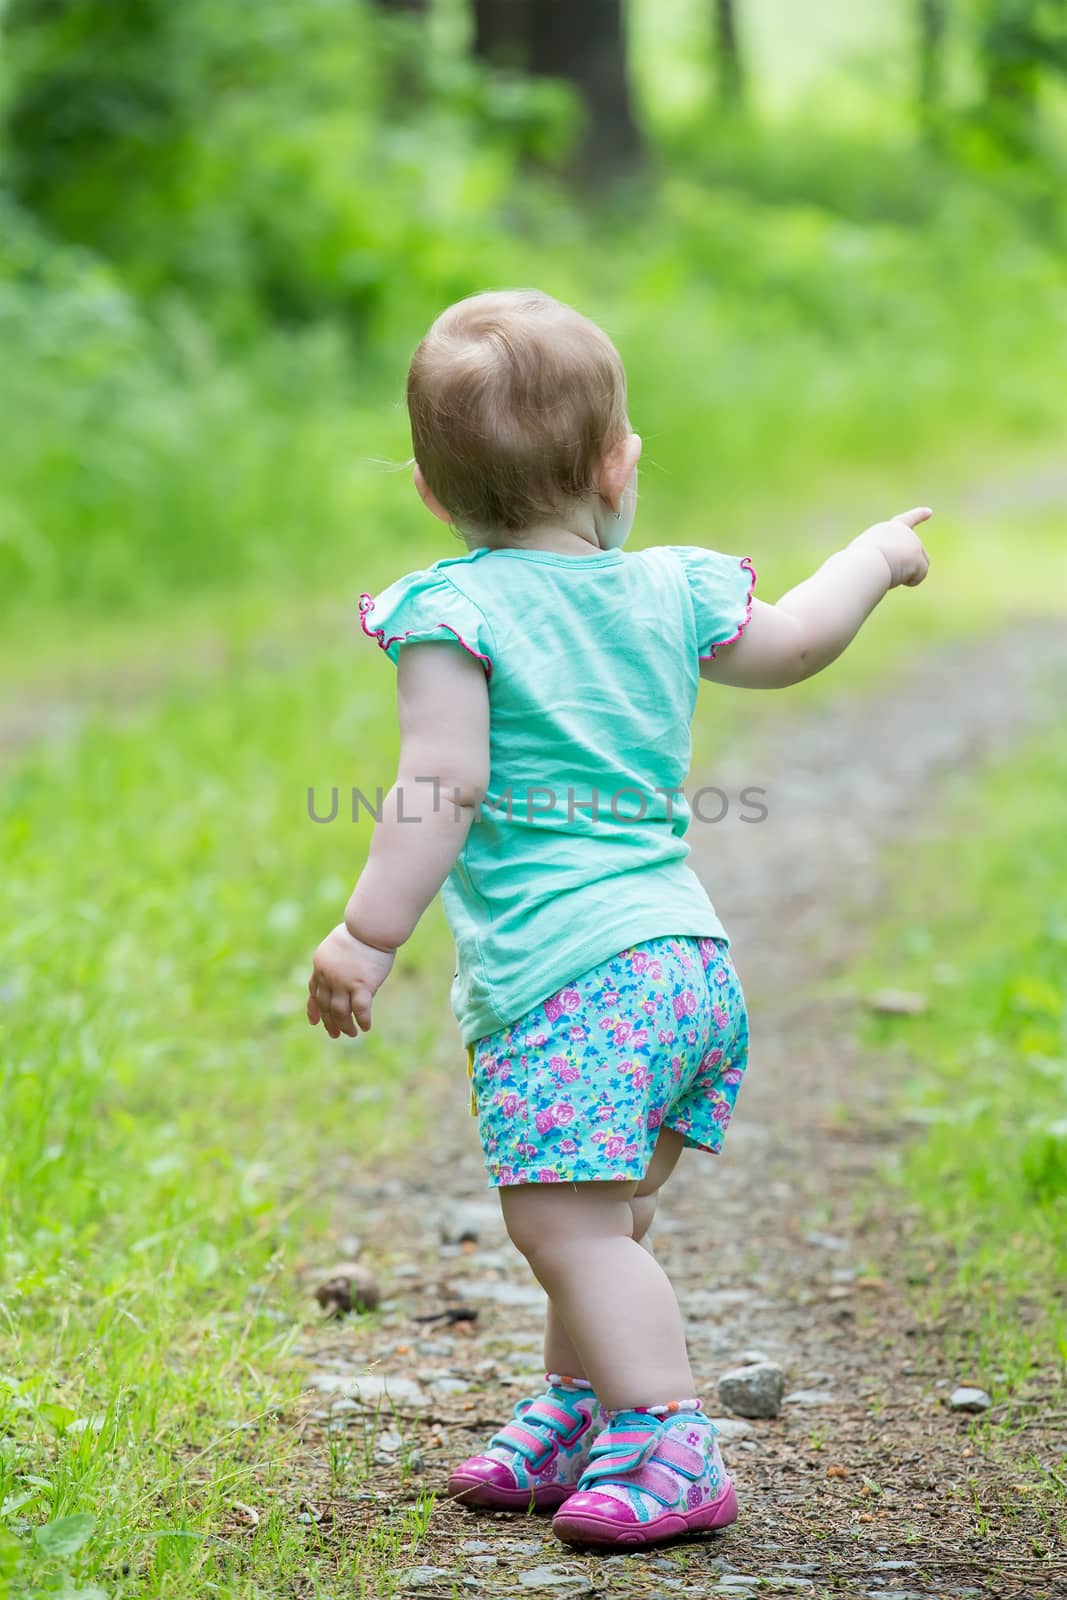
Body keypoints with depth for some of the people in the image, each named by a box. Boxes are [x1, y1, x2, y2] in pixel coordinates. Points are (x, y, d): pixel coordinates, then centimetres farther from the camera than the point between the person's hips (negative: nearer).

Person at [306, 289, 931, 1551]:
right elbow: (788, 644, 30)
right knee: (606, 1220, 19)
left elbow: (442, 790, -15)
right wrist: (876, 556, 48)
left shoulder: (454, 611, -7)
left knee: (569, 1225, -7)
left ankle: (669, 1451, -10)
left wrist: (368, 934, -12)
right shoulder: (667, 593, 12)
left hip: (564, 973, -8)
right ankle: (574, 1423, 31)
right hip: (692, 957, 8)